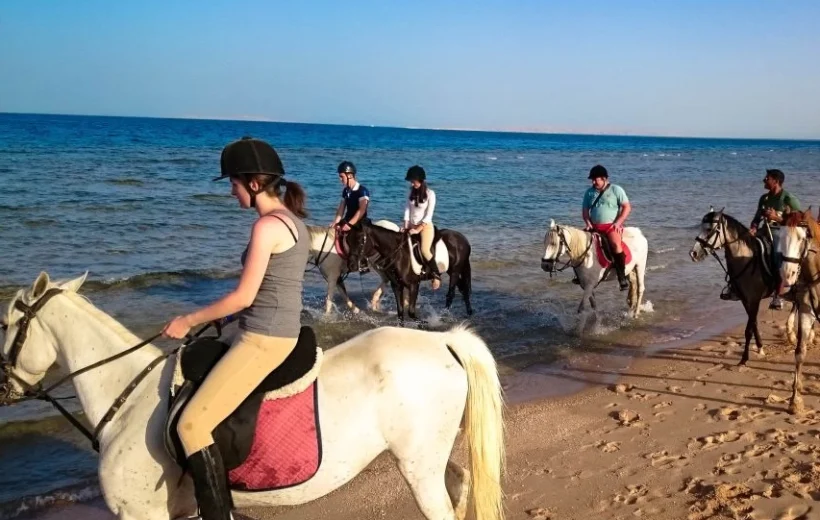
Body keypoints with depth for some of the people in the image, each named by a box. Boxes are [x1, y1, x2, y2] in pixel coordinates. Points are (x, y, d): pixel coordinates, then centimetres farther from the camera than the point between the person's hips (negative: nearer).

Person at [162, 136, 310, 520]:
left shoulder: (267, 226, -18)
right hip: (280, 334, 11)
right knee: (197, 372, 27)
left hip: (263, 340, -11)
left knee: (190, 425, -11)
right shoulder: (292, 220, 11)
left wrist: (188, 321, -8)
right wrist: (221, 317, 18)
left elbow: (244, 296, -19)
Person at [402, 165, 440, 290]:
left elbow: (428, 215, -14)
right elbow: (407, 209, 4)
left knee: (425, 250, -26)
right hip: (412, 226, 7)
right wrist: (405, 226, -9)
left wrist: (418, 229, -20)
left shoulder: (430, 194, -11)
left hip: (425, 226, -7)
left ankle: (436, 275, -9)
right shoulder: (412, 192, 6)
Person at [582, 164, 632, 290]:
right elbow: (585, 210, 16)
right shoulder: (589, 192, 12)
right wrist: (588, 222, -3)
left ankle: (622, 277, -27)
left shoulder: (616, 190, -1)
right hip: (594, 226, 5)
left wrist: (618, 223, -13)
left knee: (616, 244, -33)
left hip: (612, 225, -5)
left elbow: (627, 207, -3)